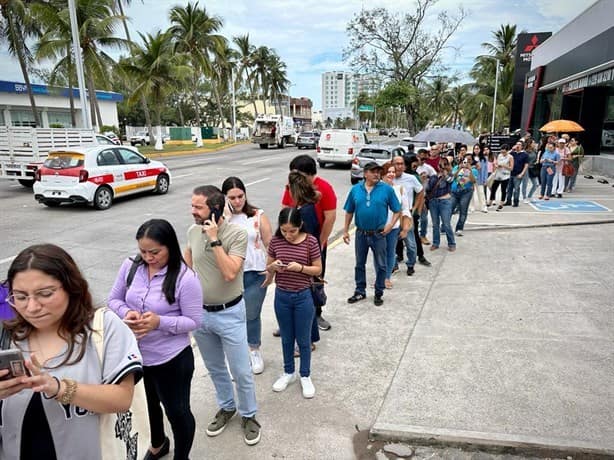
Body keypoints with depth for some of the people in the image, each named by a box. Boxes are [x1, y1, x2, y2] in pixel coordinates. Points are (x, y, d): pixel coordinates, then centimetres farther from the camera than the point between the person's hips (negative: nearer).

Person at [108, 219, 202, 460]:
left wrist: (160, 322, -31)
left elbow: (193, 321, -17)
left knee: (177, 411, 14)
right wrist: (126, 313, -18)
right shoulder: (130, 266, -8)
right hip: (135, 355, 6)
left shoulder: (185, 278, -23)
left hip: (172, 359, -5)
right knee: (147, 405, 29)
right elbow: (114, 299, 4)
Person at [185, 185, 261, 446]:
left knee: (241, 372, 8)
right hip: (199, 313, 5)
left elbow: (230, 273, -29)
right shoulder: (193, 231, -3)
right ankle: (226, 408, 45)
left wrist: (214, 240, -28)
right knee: (214, 369, 22)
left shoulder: (237, 234, -20)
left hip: (229, 314, -5)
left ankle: (248, 415, 32)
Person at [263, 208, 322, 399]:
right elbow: (268, 268, 4)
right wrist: (273, 267, -19)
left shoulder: (310, 241, -13)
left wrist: (300, 267, -23)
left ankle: (305, 376, 31)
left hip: (303, 297, -2)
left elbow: (318, 269, -7)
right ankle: (288, 372, 39)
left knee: (303, 339, 12)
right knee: (286, 338, 19)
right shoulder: (276, 241, -5)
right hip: (281, 297, 3)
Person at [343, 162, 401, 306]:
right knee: (359, 264, 14)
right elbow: (349, 212, 6)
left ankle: (379, 294, 25)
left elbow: (397, 210, -1)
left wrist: (390, 224, -15)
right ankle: (360, 292, 30)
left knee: (380, 266, 8)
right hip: (361, 233, 2)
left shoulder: (387, 189, -6)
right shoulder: (355, 189, 0)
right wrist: (345, 231, 4)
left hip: (379, 234, -2)